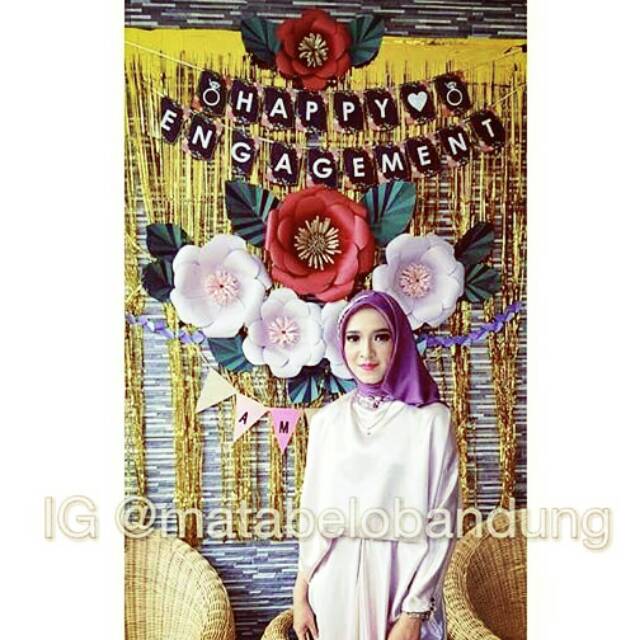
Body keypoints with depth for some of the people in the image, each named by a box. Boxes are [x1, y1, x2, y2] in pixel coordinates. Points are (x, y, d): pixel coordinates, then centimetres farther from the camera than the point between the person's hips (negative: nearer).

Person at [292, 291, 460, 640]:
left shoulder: (432, 419, -11)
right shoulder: (326, 419, 0)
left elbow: (441, 525, -9)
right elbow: (312, 510, 5)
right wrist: (301, 593, 5)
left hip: (399, 581, -3)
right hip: (334, 583, 3)